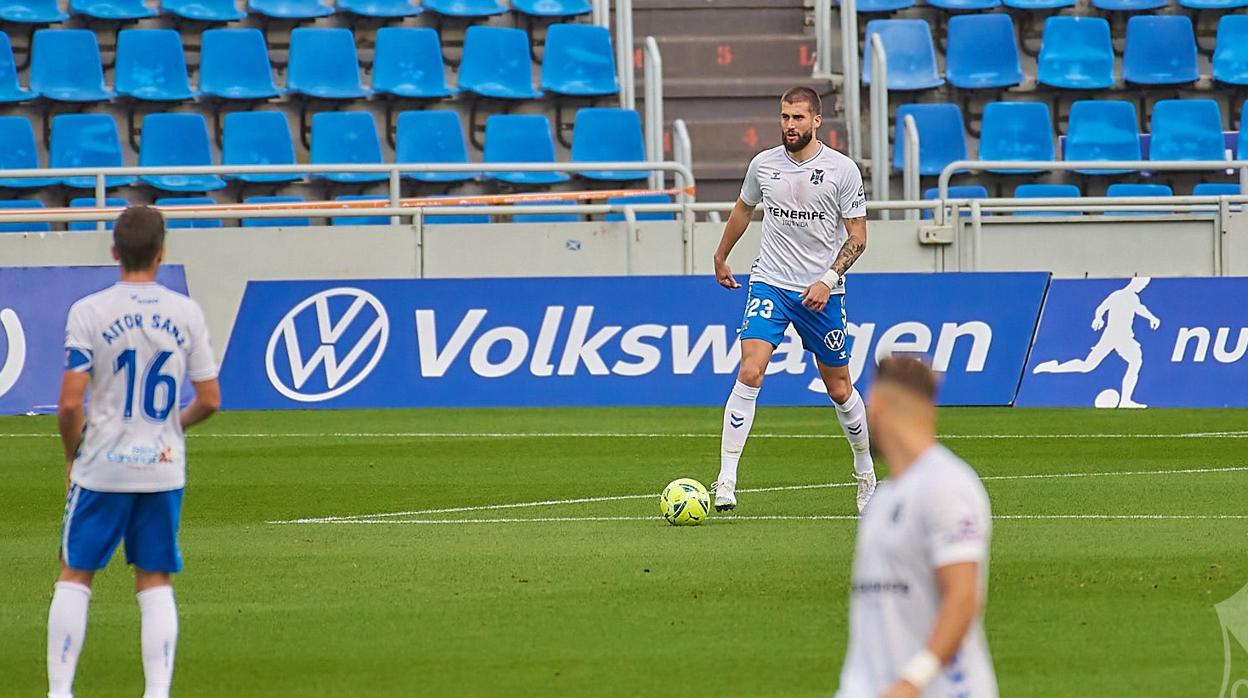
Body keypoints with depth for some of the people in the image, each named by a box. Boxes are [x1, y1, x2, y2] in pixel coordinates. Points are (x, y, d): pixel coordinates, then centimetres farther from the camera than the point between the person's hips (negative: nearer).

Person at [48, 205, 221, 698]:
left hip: (101, 469, -2)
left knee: (75, 576, 9)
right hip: (163, 468, 2)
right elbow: (209, 401, 2)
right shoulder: (186, 313, -1)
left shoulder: (89, 312, -9)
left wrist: (72, 455, 5)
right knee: (155, 582, 9)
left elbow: (70, 403, -12)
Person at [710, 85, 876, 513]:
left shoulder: (842, 170, -7)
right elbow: (743, 209, 22)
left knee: (839, 389, 9)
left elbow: (857, 237, -4)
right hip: (769, 284, 1)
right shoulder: (763, 165, 1)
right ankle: (726, 481, -19)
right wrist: (721, 256, 31)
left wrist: (828, 280, -16)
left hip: (822, 293, -1)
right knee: (750, 371, -18)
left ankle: (866, 473, 32)